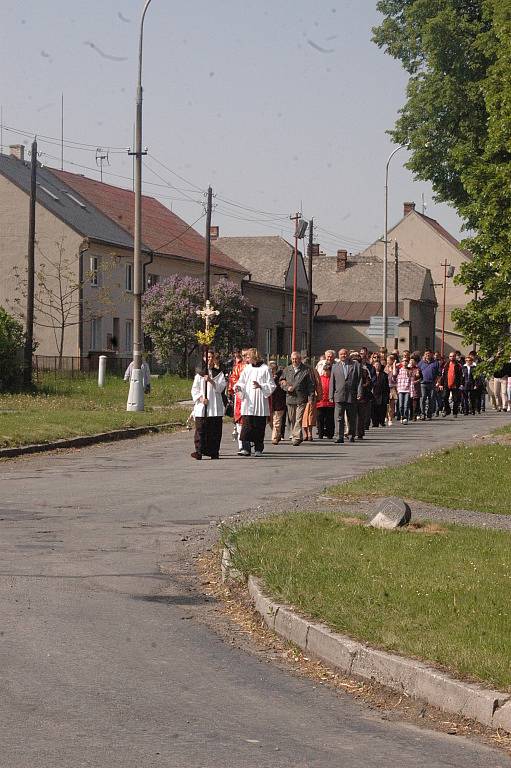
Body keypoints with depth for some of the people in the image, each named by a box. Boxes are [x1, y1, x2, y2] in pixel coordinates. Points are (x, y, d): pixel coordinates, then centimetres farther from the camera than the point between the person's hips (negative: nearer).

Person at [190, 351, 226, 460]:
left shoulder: (219, 373, 11)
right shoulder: (199, 374, 10)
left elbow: (221, 387, -2)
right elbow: (194, 389, 7)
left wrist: (211, 381, -15)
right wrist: (200, 397, -10)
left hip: (215, 406, 1)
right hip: (202, 406, -1)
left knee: (215, 430, 1)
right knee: (201, 429, -6)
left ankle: (214, 452, 7)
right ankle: (199, 451, -8)